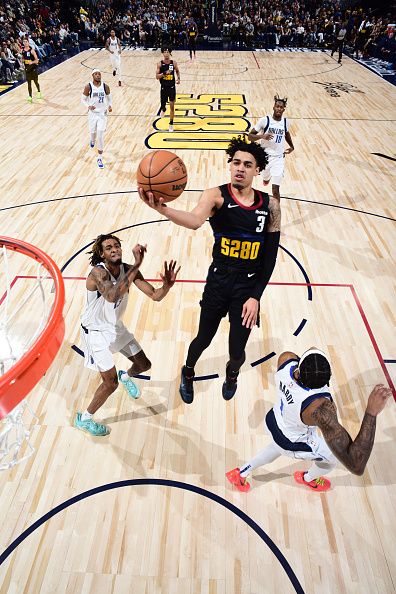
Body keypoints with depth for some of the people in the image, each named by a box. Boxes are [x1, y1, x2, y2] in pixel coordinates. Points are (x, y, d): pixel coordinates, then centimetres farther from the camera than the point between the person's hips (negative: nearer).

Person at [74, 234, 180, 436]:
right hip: (96, 331, -6)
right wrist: (136, 266, -54)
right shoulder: (98, 272, -30)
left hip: (116, 327, 7)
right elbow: (112, 296, -51)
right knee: (111, 383, -9)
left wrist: (167, 285, -35)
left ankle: (126, 376, 53)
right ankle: (84, 419, 18)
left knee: (144, 365, 15)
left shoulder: (129, 270, -12)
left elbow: (155, 295, -13)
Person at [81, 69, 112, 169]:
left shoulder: (105, 86, -4)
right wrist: (88, 106, -20)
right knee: (93, 132, 14)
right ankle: (92, 140, 56)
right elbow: (83, 99, 0)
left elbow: (109, 98, 11)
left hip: (103, 113, 0)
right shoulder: (88, 87, -8)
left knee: (101, 136, -9)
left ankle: (100, 158, 1)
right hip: (92, 113, 0)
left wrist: (110, 106, -9)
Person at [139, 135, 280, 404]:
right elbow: (195, 221, -35)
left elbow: (270, 256, -3)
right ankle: (188, 373, 50)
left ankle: (232, 374, 48)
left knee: (237, 351, 7)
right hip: (218, 281, -1)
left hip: (249, 286, 1)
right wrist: (162, 209, -55)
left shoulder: (270, 206, -4)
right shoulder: (216, 195, -12)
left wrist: (256, 296, -9)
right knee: (203, 339, 14)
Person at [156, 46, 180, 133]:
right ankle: (163, 109, 49)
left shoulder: (174, 63, -2)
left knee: (172, 106, -1)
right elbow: (157, 77, -9)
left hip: (172, 87, 0)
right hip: (164, 87, 0)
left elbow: (177, 71, 16)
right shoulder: (160, 64, -6)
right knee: (163, 104, 9)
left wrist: (178, 78, -2)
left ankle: (171, 124, 10)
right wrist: (164, 73, -23)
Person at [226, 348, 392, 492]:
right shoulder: (320, 408, -47)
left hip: (273, 421, 5)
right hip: (293, 444, -4)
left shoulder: (286, 359, -32)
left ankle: (241, 472, 52)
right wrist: (371, 413, -57)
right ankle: (307, 479, 59)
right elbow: (356, 466, -49)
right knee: (333, 456, 27)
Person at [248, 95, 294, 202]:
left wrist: (291, 146, 23)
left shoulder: (285, 121, 2)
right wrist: (262, 136, -26)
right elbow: (250, 136, -9)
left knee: (275, 188, -12)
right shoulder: (265, 120, -10)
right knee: (266, 180, 25)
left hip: (278, 158, 0)